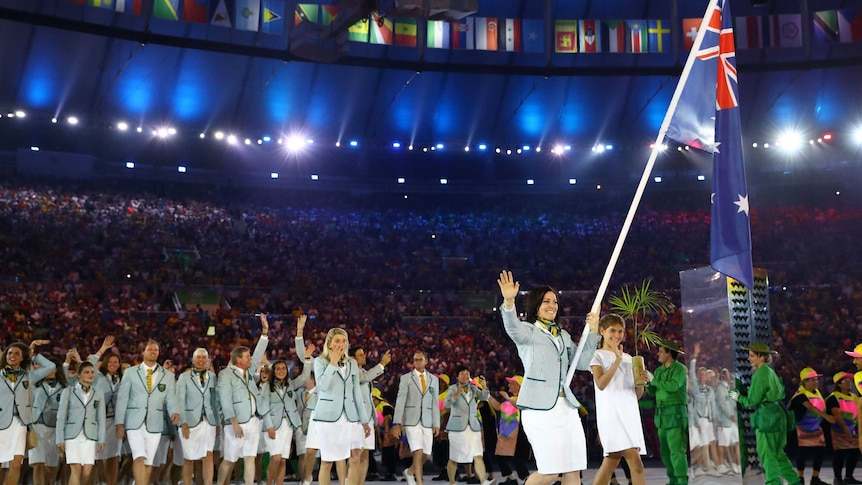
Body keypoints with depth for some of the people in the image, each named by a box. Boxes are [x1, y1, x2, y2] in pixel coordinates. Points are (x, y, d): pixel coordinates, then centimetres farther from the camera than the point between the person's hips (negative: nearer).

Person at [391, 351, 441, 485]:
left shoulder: (434, 379, 12)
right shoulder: (405, 378, 2)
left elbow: (435, 403, 10)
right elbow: (400, 401, -3)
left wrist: (436, 424, 3)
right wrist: (397, 423, -10)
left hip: (427, 421, 4)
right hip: (411, 420, -3)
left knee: (426, 455, 4)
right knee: (418, 452, -15)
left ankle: (410, 472, 31)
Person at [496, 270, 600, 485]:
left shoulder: (564, 336, 21)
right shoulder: (527, 331, 2)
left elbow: (582, 363, 18)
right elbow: (513, 327, -21)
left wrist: (593, 332, 9)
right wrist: (509, 302, -41)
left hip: (567, 407, 6)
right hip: (540, 408, -6)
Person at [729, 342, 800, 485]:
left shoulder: (760, 374, -14)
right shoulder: (770, 372, 13)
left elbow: (752, 401, -15)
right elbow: (781, 393, 21)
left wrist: (738, 397, 3)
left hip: (767, 417, -10)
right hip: (777, 413, 10)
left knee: (767, 453, -2)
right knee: (777, 452, 16)